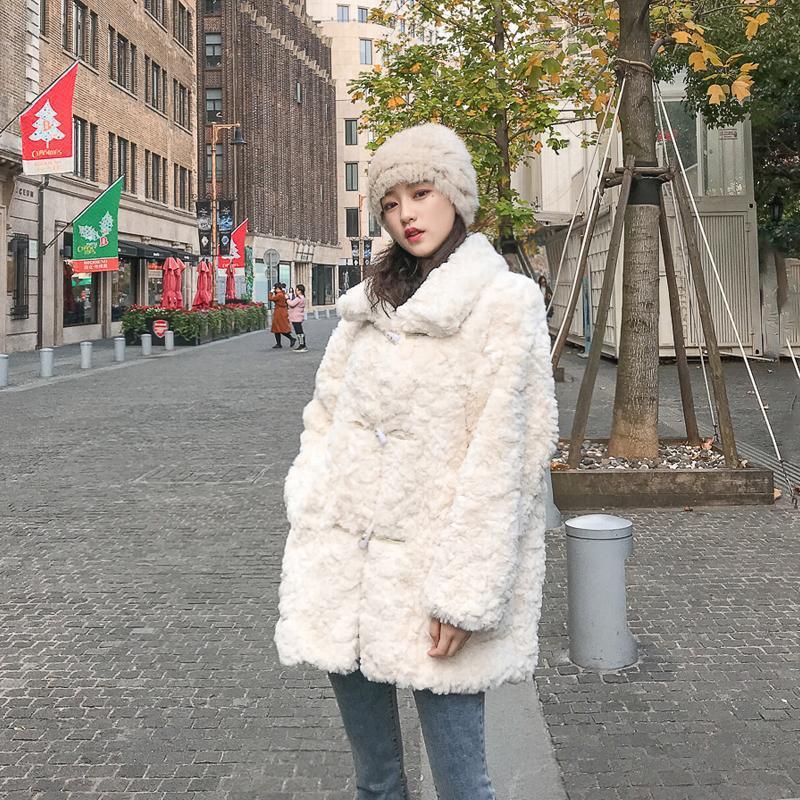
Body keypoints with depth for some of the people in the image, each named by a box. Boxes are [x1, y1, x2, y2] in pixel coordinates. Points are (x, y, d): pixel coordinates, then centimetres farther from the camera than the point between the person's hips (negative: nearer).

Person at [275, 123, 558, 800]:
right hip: (344, 559, 6)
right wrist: (307, 519, 4)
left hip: (428, 560, -5)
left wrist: (463, 591, -17)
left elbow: (503, 454, -14)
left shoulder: (507, 302, -8)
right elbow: (325, 412, 14)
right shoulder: (373, 302, 13)